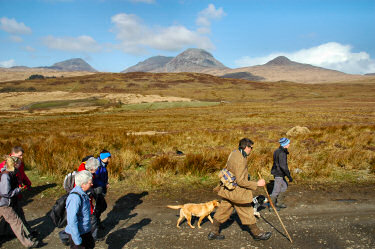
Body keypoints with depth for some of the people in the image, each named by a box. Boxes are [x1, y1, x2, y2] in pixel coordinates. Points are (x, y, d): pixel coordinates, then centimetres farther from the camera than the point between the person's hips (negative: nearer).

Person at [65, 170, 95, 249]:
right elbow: (72, 220, -29)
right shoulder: (75, 197, -29)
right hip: (77, 233, -9)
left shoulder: (82, 193, 1)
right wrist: (77, 240, -25)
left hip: (85, 230, 9)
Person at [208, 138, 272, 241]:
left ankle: (213, 232, 25)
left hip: (228, 190, 9)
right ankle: (257, 233, 27)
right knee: (247, 212, 9)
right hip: (237, 192, -9)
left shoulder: (234, 153, 4)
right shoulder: (240, 160, -26)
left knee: (223, 210, 16)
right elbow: (240, 181, -25)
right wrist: (257, 184, -18)